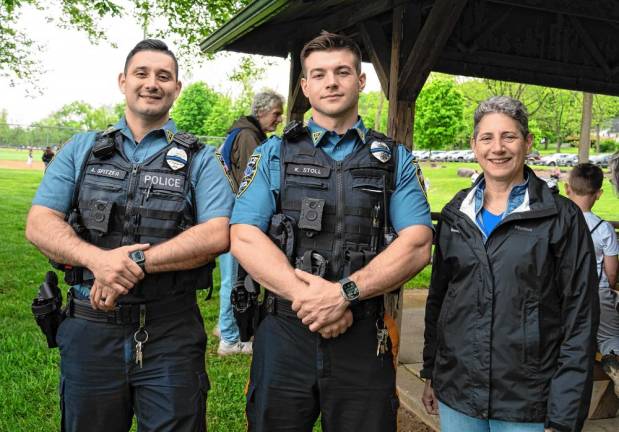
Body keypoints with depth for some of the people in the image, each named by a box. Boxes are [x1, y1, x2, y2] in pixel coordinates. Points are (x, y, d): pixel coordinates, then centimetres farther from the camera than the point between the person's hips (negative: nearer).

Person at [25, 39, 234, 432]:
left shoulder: (200, 159, 2)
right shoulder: (82, 149, 9)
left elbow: (217, 235, -11)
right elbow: (39, 224, 0)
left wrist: (136, 261, -19)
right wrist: (98, 258, -19)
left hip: (171, 332, -2)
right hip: (90, 328, 2)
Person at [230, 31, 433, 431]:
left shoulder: (395, 160, 7)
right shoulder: (273, 155, 6)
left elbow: (417, 246, -4)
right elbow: (244, 238, -4)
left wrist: (345, 293, -17)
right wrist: (307, 296, -16)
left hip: (364, 338, 0)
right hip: (284, 334, 0)